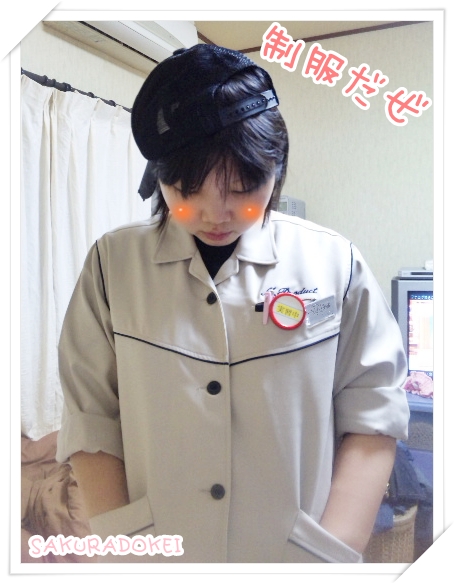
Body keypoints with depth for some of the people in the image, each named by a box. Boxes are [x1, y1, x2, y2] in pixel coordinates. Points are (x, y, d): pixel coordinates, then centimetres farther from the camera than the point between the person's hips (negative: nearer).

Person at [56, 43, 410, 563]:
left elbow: (370, 414, -7)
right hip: (153, 554, 1)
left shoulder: (334, 263, -10)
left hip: (300, 554, 0)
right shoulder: (113, 262, -8)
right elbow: (91, 418, -7)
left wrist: (335, 554, -14)